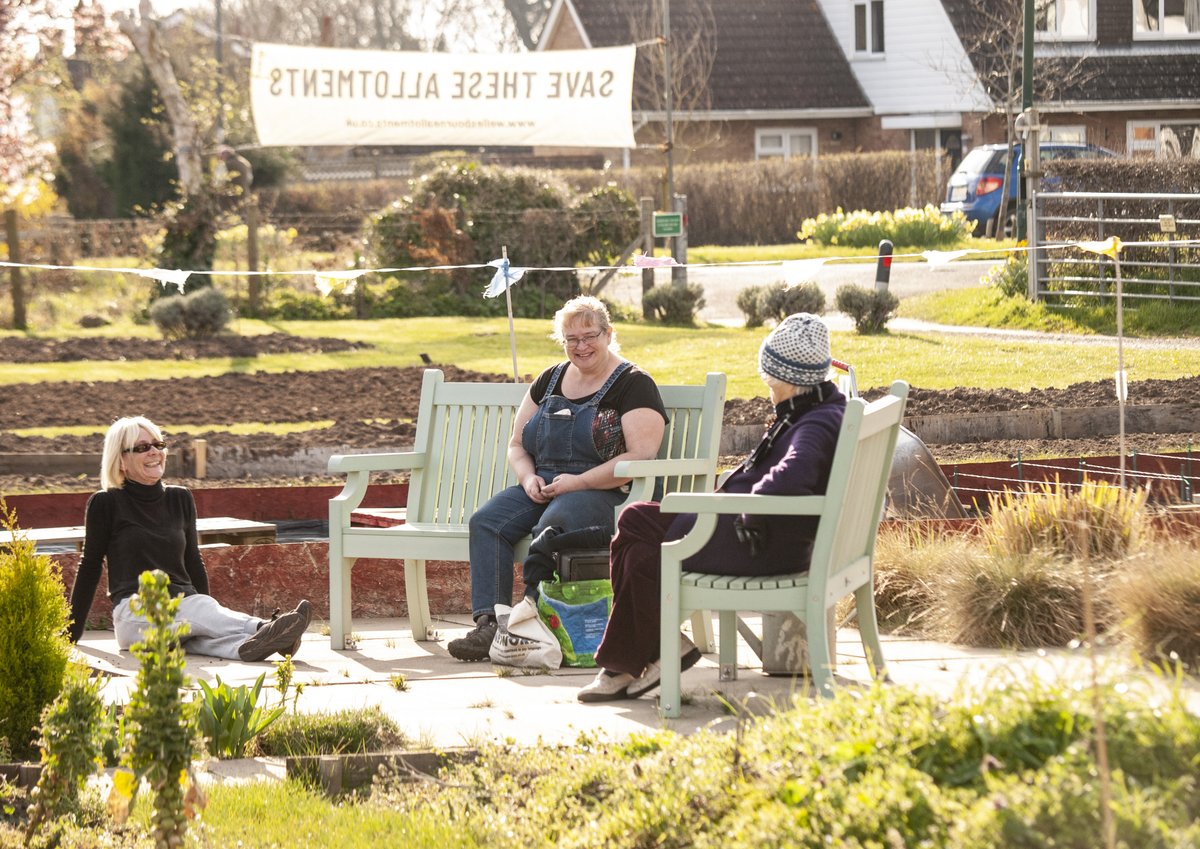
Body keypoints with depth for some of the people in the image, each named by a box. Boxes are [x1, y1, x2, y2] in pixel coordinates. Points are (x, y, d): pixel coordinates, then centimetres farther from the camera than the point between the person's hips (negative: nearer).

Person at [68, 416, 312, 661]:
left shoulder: (180, 499, 16)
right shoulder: (106, 504, 3)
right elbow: (90, 567, 7)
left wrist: (208, 610, 22)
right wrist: (71, 633, 8)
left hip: (185, 605, 4)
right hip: (135, 613, -4)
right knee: (200, 614, -35)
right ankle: (263, 629, -60)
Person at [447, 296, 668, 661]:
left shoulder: (634, 385, -1)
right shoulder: (549, 381, 19)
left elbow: (642, 456, -14)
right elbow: (517, 444, 22)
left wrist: (578, 482, -18)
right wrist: (528, 478, -2)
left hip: (604, 492, -6)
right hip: (542, 488, 6)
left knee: (551, 527, -38)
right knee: (486, 521, -22)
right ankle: (489, 623, -30)